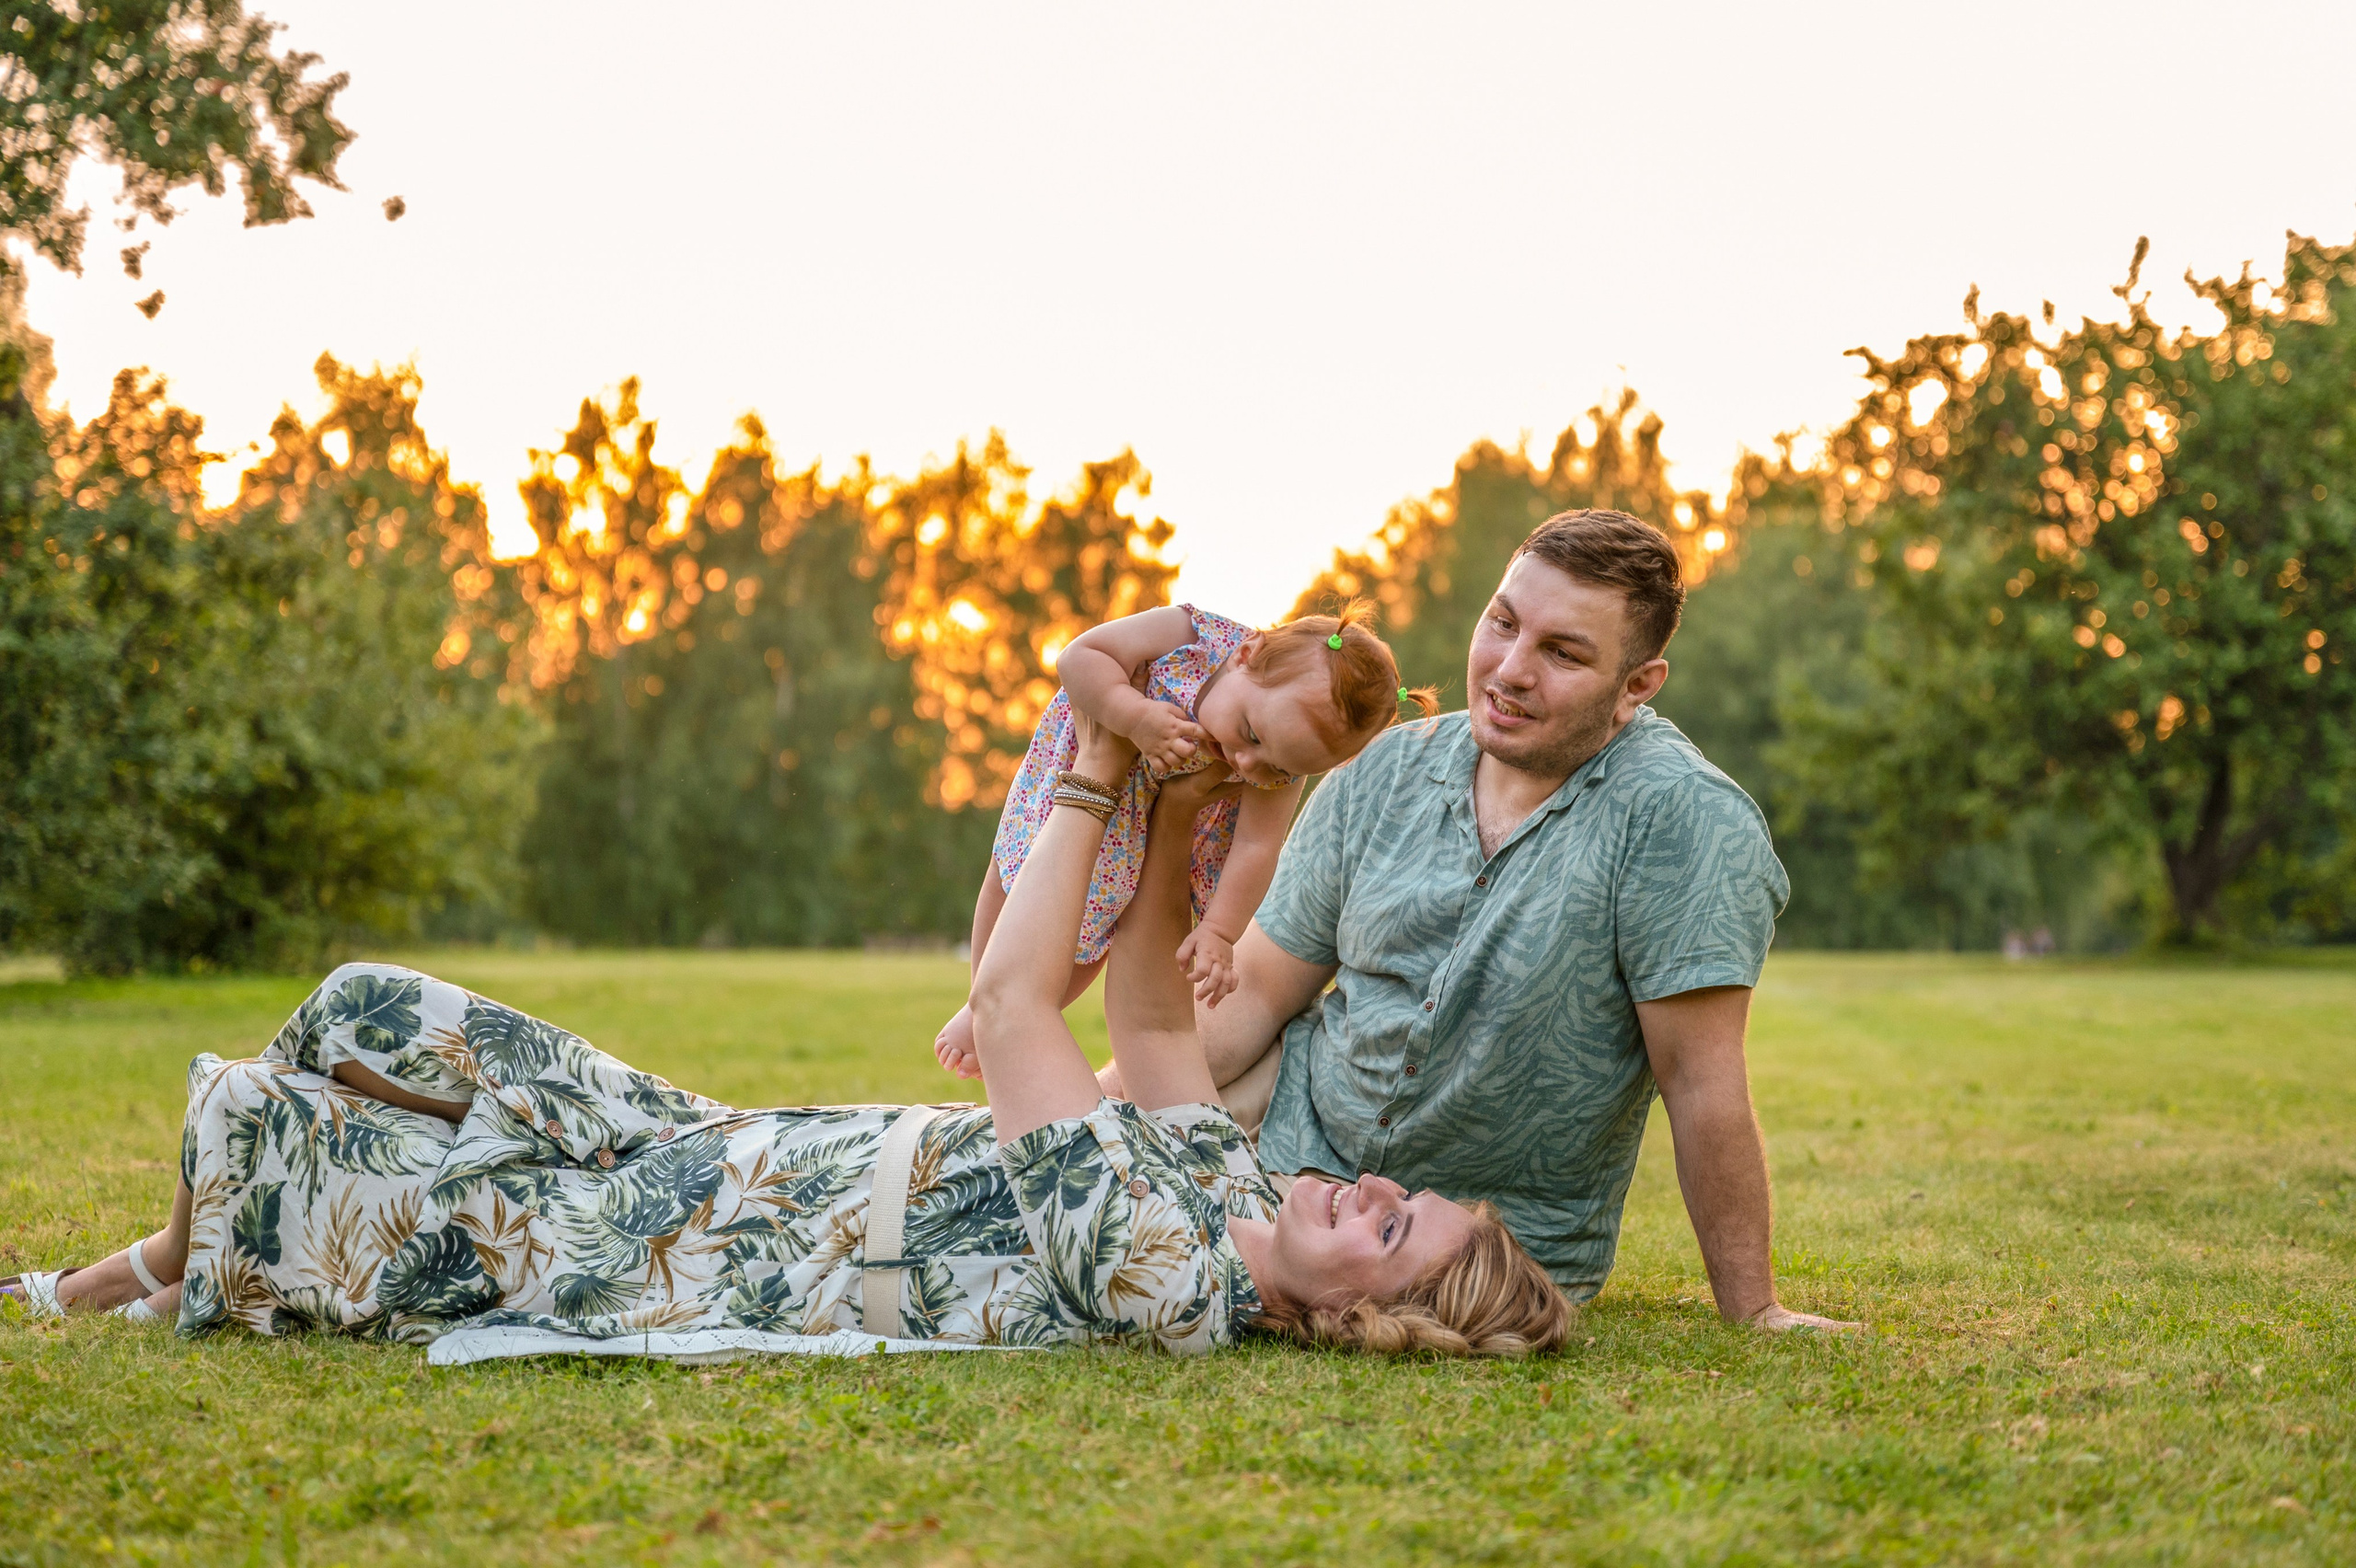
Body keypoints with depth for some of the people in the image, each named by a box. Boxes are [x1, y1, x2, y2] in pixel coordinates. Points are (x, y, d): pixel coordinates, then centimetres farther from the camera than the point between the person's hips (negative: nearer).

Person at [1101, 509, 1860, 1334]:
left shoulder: (1682, 820, -22)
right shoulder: (1383, 777, -4)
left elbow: (1701, 1083, -21)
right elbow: (1254, 994, 2)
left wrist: (1753, 1311, -18)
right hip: (1302, 1142, 4)